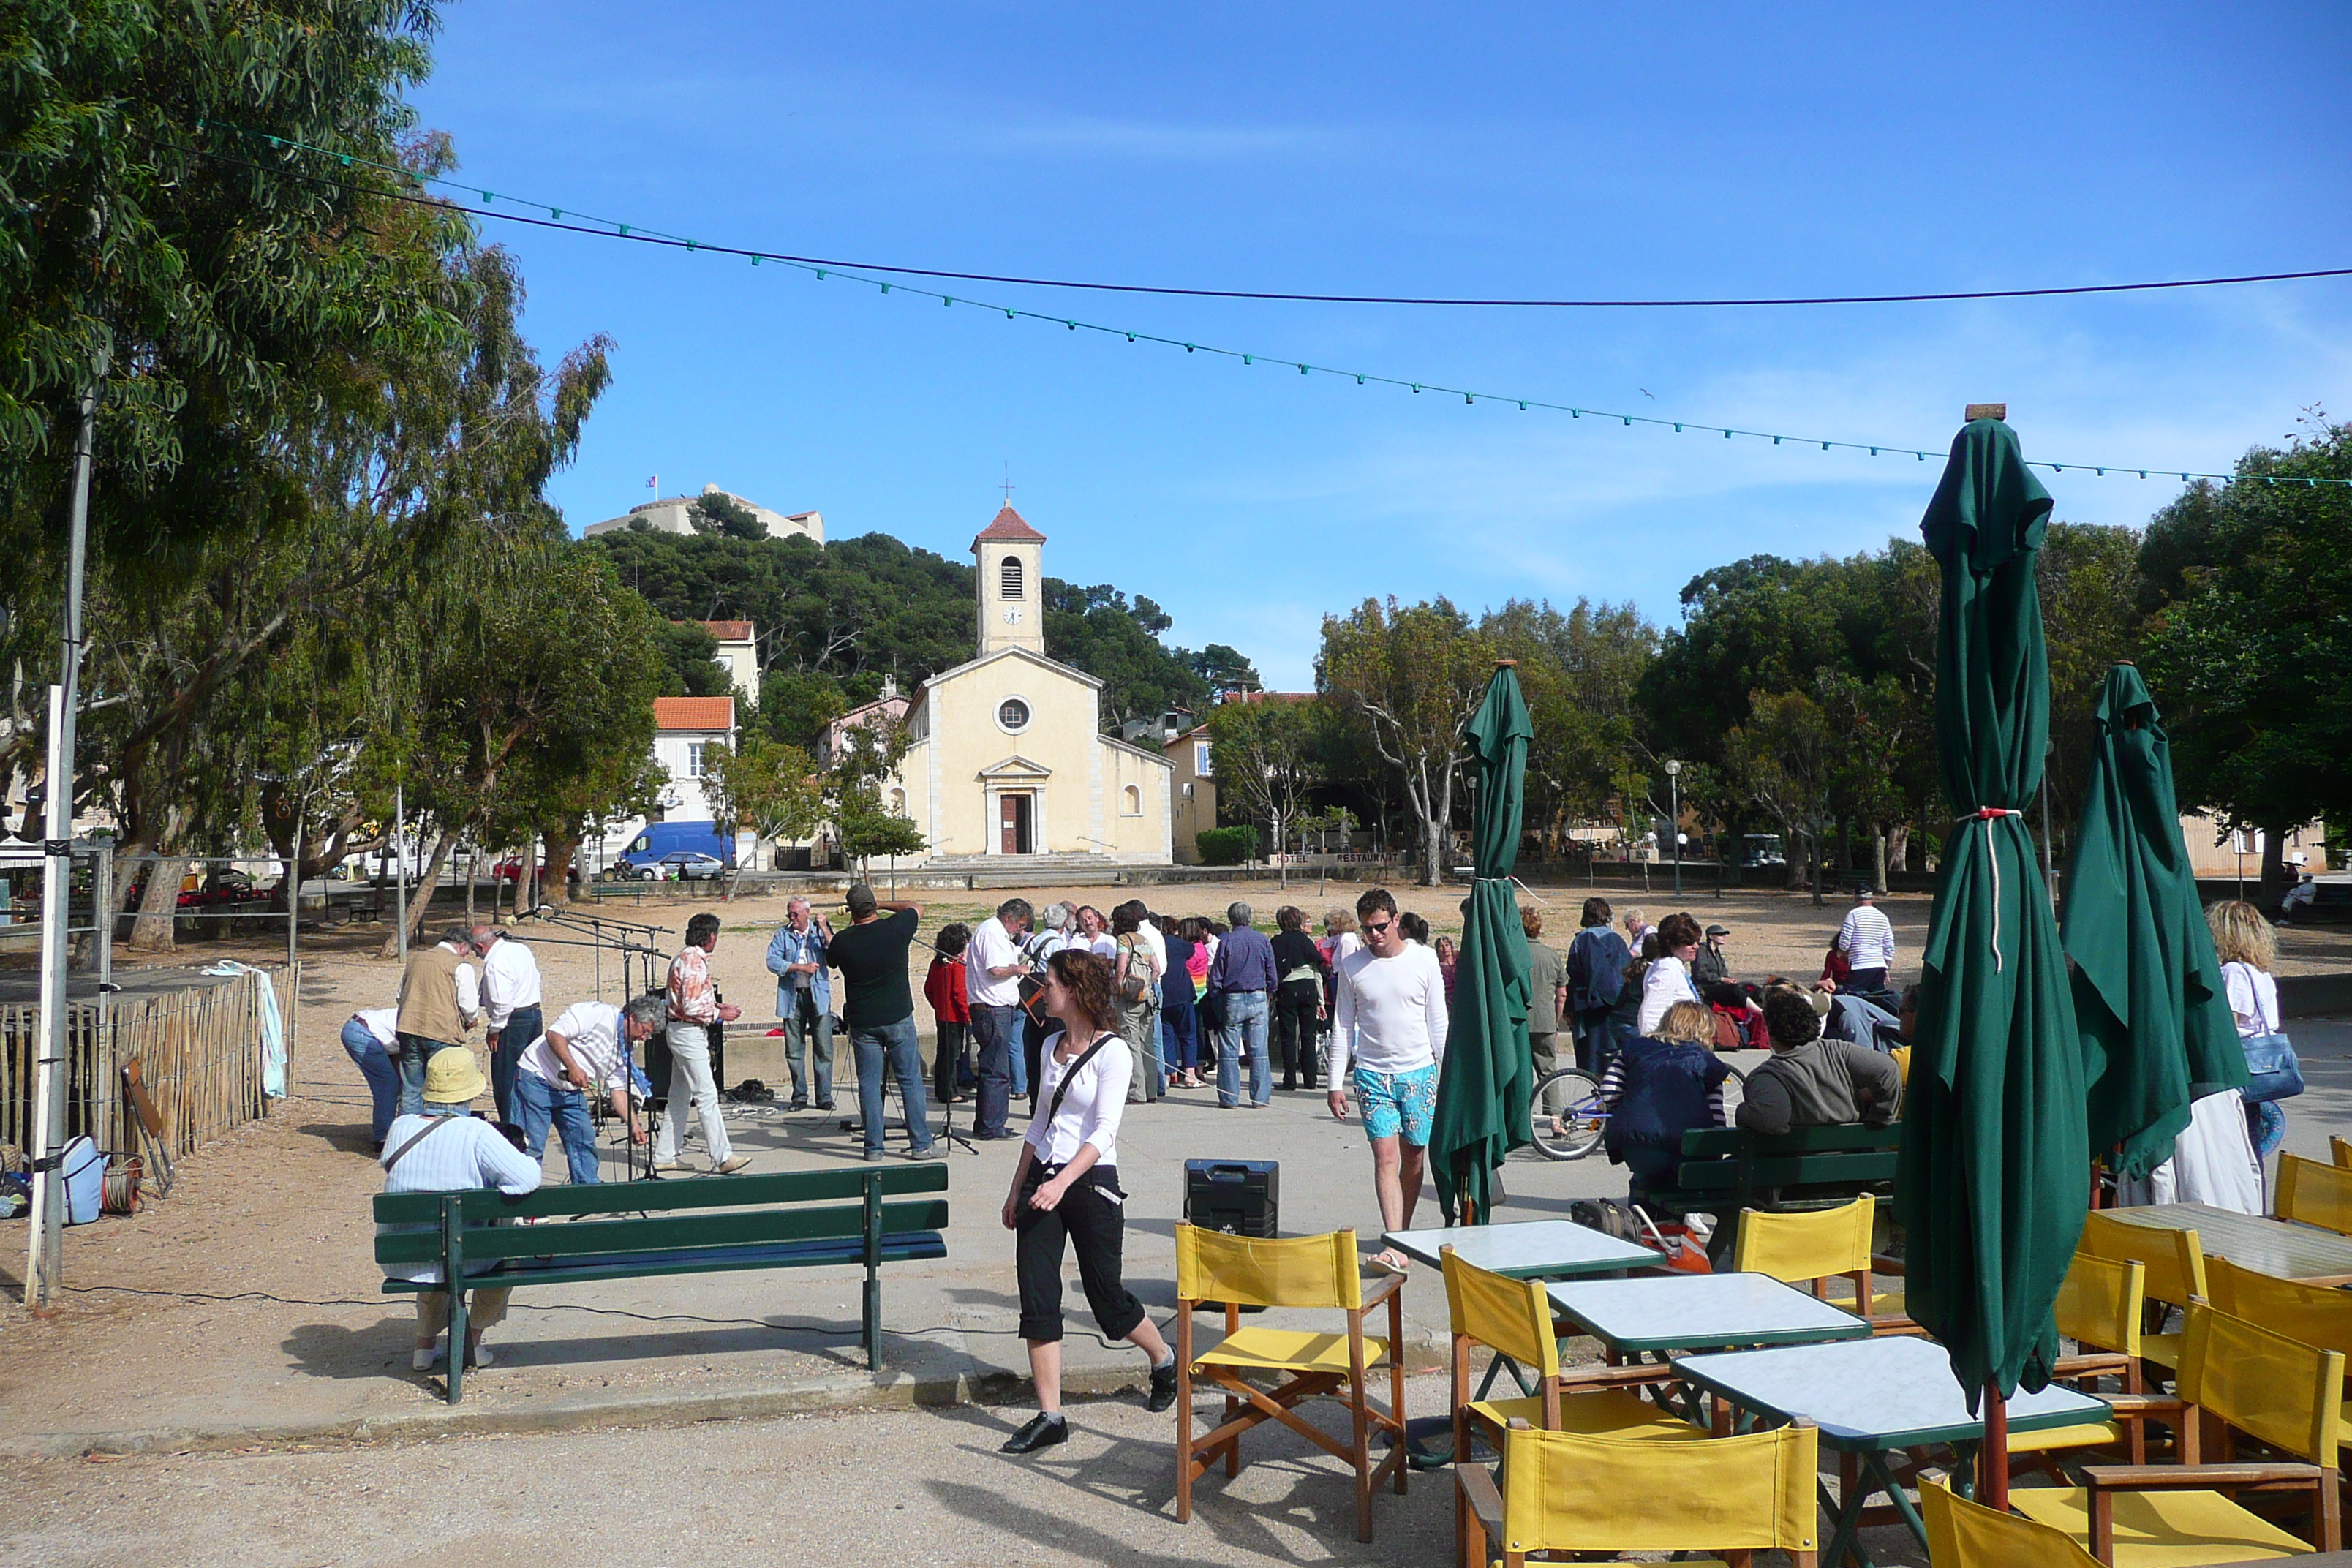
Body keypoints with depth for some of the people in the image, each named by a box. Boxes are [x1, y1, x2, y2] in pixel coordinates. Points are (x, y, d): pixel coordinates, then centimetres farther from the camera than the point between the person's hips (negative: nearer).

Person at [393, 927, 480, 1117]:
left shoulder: (415, 958, 16)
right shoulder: (461, 966, -4)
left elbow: (401, 995, 24)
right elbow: (469, 1005, -5)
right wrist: (470, 1021, 15)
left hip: (408, 1030, 5)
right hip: (442, 1032, -5)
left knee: (410, 1092, 11)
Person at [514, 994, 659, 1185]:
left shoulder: (624, 1050, 8)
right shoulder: (597, 1013, -17)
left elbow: (618, 1090, 7)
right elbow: (554, 1034, -22)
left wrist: (634, 1125, -3)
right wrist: (573, 1068, -29)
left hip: (572, 1091, 8)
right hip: (536, 1078, -8)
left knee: (584, 1141, 4)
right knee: (532, 1144, -10)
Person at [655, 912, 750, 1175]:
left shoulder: (687, 957, 15)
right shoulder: (694, 961, -18)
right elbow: (692, 1008, -22)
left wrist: (717, 1005, 13)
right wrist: (720, 1015, -11)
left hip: (682, 1033, 11)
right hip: (689, 1033, -11)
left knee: (679, 1098, 13)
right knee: (707, 1096, -8)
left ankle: (664, 1157, 17)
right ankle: (722, 1157, -7)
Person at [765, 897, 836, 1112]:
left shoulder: (820, 932, 8)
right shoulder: (782, 935, 9)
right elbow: (773, 962, -4)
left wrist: (824, 929, -13)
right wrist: (801, 967, -10)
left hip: (818, 996, -1)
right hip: (792, 997, 1)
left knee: (823, 1049, -3)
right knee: (794, 1050, 4)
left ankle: (824, 1097, 3)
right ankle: (799, 1097, 13)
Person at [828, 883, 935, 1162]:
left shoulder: (842, 941, -8)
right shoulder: (896, 929, -9)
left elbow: (830, 961, 16)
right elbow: (914, 909, 13)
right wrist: (882, 905, 16)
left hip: (862, 1022, 0)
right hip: (899, 1018, 0)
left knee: (869, 1084, 7)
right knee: (911, 1082, 6)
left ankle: (873, 1147, 8)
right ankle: (921, 1144, 8)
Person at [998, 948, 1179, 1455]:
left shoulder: (1111, 1052, -10)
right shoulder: (1052, 1047, 11)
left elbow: (1104, 1131, -19)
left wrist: (1063, 1182, -30)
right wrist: (1017, 1189, 17)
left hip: (1092, 1183, -6)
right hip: (1042, 1179, 6)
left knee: (1106, 1296, 5)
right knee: (1036, 1295, -2)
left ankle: (1164, 1361, 33)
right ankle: (1049, 1417, 3)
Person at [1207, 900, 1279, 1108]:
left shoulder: (1226, 943, -5)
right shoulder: (1263, 941, 2)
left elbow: (1216, 977, -3)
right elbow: (1272, 975, 6)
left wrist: (1216, 1000, 8)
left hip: (1232, 999, -2)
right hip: (1258, 998, 2)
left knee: (1229, 1051, 4)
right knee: (1258, 1051, 5)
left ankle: (1229, 1097, 4)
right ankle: (1260, 1097, 6)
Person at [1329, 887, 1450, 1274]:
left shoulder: (1423, 959, 1)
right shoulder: (1351, 966, 2)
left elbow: (1438, 1021, 5)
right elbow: (1343, 1027, 6)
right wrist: (1336, 1083, 3)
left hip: (1419, 1071, 0)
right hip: (1372, 1073, 0)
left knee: (1413, 1156, 7)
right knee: (1385, 1157, -10)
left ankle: (1404, 1234, 23)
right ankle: (1396, 1246, -16)